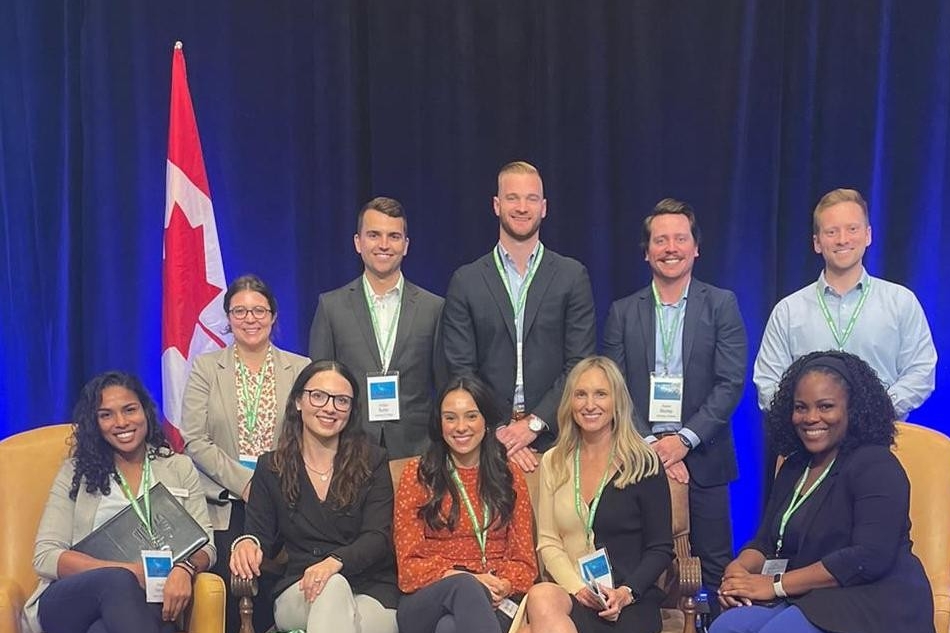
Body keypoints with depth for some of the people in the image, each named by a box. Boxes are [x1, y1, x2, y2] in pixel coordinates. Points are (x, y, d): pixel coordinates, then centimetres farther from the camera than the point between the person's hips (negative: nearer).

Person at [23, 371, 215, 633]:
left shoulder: (179, 468, 15)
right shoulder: (76, 472, 11)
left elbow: (205, 545, 8)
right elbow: (45, 557, 1)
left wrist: (184, 568, -18)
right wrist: (127, 571, -15)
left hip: (146, 602, -1)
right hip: (70, 599, 1)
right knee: (118, 581, -35)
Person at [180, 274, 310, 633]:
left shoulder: (301, 370, 9)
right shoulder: (206, 368, 8)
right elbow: (195, 440, -1)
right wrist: (244, 482, -11)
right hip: (224, 506, 0)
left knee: (272, 590, -16)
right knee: (228, 588, -17)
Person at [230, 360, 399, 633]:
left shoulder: (373, 462, 6)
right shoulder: (271, 467, 12)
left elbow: (378, 537, -5)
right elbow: (260, 534, 10)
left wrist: (335, 562, -26)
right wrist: (247, 543, -16)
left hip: (371, 594, -1)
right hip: (297, 596, 1)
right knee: (332, 588, -34)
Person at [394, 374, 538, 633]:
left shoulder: (510, 477, 15)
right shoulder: (417, 474, 8)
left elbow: (524, 563, 12)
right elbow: (409, 565, 3)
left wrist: (505, 586, -12)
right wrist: (464, 579, -15)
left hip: (493, 602, 0)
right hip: (429, 600, 0)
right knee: (464, 586, -37)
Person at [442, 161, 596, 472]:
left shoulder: (573, 276, 4)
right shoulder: (466, 281, 6)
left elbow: (580, 365, -1)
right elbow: (460, 369, 1)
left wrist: (534, 423, -11)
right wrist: (497, 432, -10)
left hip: (553, 436, 0)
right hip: (486, 440, 0)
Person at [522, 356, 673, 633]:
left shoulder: (643, 463, 2)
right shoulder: (553, 462, 14)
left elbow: (660, 549, 2)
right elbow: (548, 543, 10)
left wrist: (627, 593, -15)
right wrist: (578, 588, -9)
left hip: (629, 603, -3)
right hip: (569, 592, 3)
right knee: (542, 596, -36)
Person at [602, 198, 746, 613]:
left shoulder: (721, 305, 3)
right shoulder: (623, 312, 8)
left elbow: (730, 383, -4)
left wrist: (684, 439, -12)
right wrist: (649, 445, -9)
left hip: (702, 458, -1)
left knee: (715, 567, 3)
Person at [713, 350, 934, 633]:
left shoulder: (876, 466, -9)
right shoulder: (794, 466, 15)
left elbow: (869, 557, -20)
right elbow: (766, 543, 15)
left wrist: (776, 585, -18)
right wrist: (738, 568, -10)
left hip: (873, 604, -7)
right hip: (808, 598, 7)